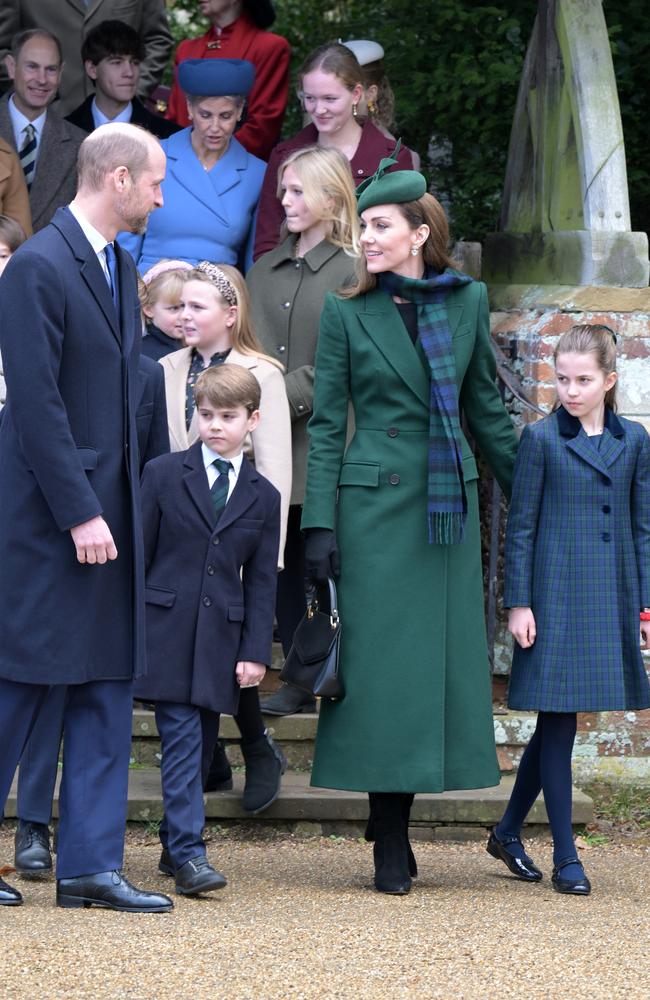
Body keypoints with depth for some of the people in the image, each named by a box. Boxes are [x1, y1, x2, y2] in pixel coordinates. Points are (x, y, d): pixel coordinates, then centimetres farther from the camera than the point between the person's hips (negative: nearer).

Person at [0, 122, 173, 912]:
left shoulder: (120, 268, 13)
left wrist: (125, 504, 12)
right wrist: (79, 514, -20)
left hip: (108, 512, 9)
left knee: (108, 692, 6)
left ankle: (90, 866, 9)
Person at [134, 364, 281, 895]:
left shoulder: (263, 496, 9)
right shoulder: (164, 474, 3)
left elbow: (262, 580, 9)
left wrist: (256, 652, 2)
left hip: (221, 639, 3)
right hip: (167, 630, -3)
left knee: (201, 744, 8)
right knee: (182, 738, -10)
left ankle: (176, 844, 21)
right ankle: (188, 853, -13)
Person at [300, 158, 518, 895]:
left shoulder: (468, 302, 6)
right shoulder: (348, 313, -1)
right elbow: (325, 423, -2)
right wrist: (320, 524, -9)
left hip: (449, 503, 3)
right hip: (374, 504, -3)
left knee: (439, 659, 2)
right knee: (382, 664, -3)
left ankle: (394, 829, 13)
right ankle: (391, 847, 2)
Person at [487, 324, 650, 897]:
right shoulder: (542, 439, -2)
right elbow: (521, 527, -1)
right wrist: (518, 603, -6)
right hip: (556, 598, -4)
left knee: (557, 721, 11)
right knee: (558, 721, -2)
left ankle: (508, 832, 26)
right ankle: (565, 858, 3)